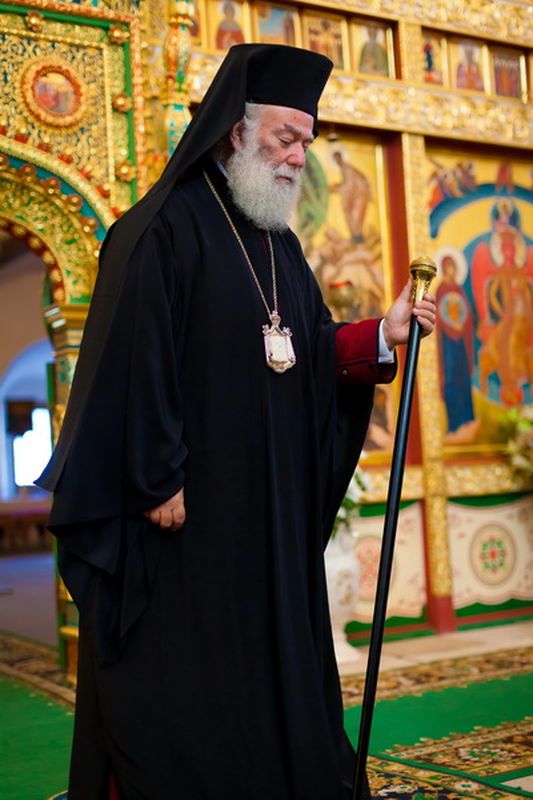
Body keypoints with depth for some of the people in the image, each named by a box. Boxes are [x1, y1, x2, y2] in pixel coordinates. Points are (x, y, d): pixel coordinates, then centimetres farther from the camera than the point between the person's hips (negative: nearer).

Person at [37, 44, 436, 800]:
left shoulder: (281, 246, 15)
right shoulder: (165, 229, -9)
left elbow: (311, 355, 14)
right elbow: (137, 361, -16)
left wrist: (379, 335, -2)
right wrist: (158, 480, -19)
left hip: (272, 514, 8)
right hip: (185, 510, -7)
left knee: (273, 668, 13)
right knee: (178, 677, 0)